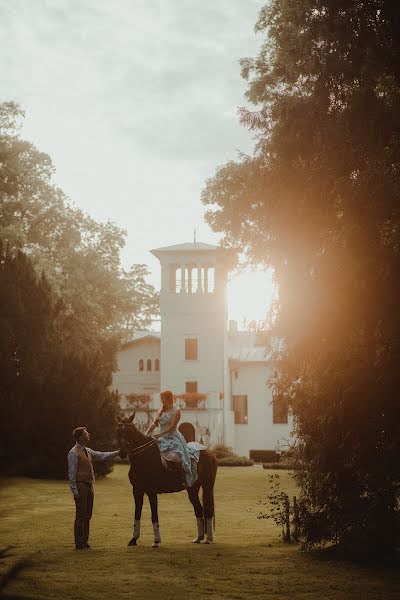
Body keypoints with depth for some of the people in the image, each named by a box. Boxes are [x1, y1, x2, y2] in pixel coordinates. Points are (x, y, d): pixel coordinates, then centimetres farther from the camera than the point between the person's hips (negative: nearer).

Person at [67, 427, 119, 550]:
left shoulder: (88, 451, 12)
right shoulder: (74, 453, -13)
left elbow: (101, 456, 16)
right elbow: (72, 473, -15)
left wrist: (116, 453, 9)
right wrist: (75, 491, -18)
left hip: (89, 486, 8)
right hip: (81, 485, -8)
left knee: (87, 514, 12)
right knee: (81, 515, -4)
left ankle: (85, 541, 21)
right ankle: (79, 543, 3)